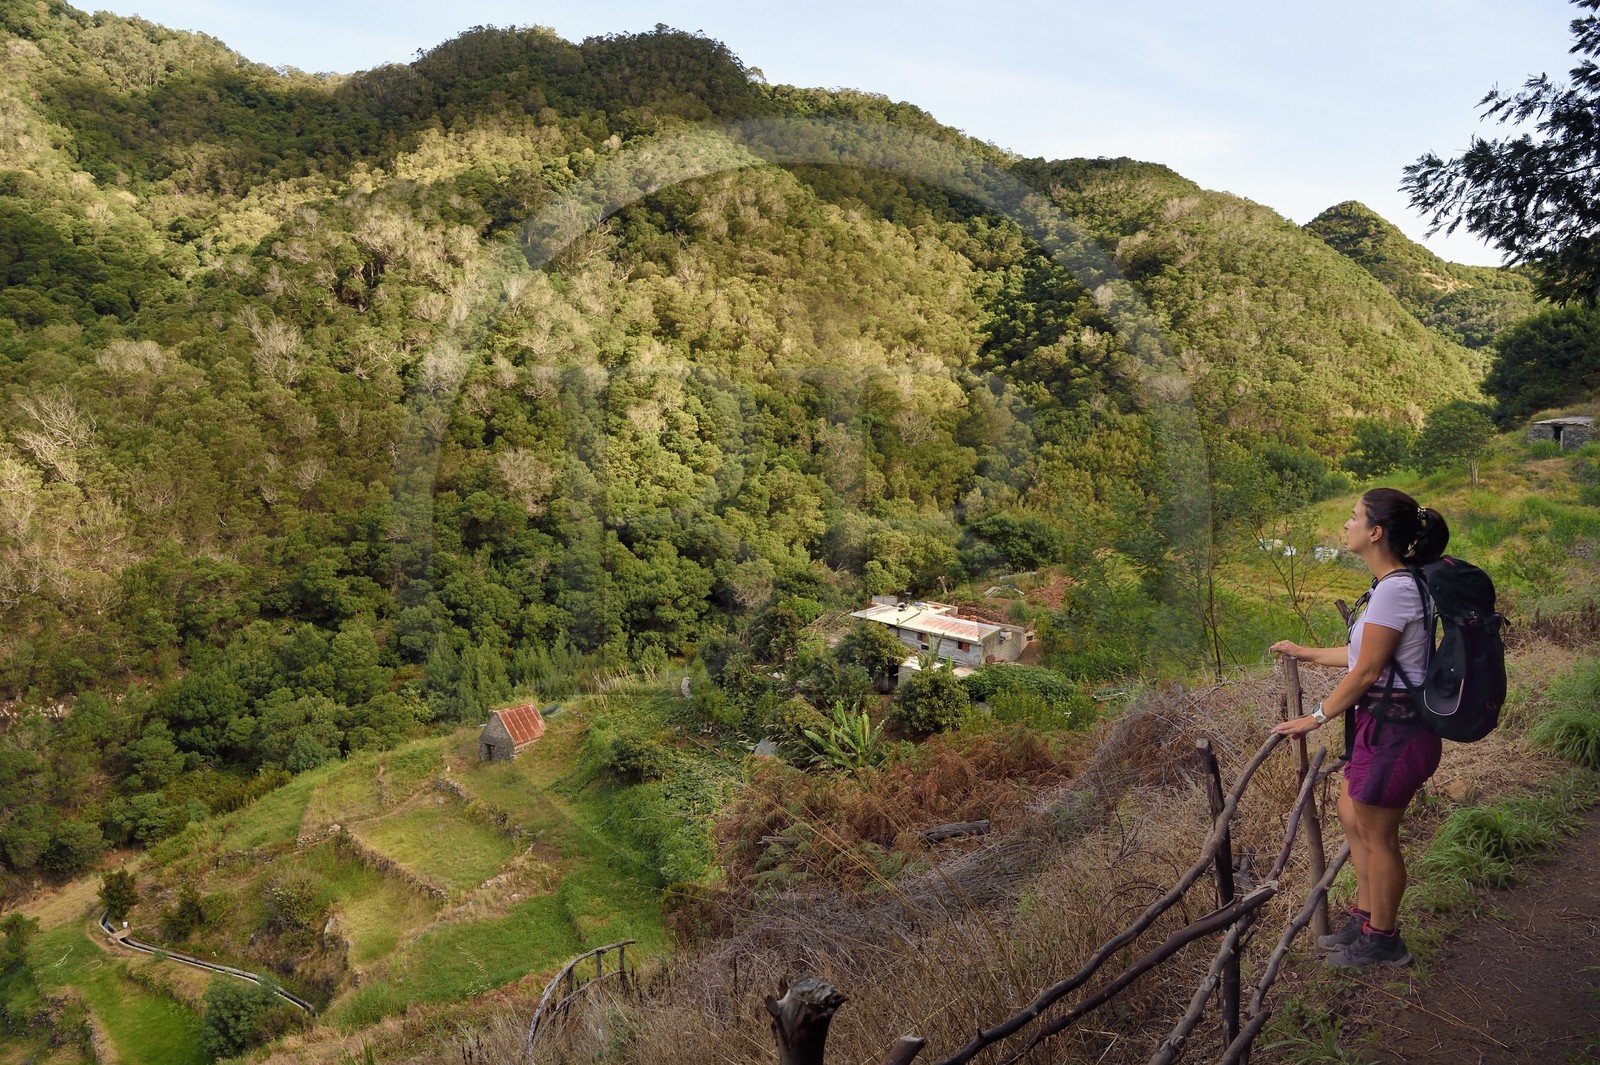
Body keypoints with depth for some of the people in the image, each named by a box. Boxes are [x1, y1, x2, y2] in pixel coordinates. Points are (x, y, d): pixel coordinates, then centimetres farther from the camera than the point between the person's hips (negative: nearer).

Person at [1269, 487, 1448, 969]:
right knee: (1353, 818, 21)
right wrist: (1305, 653, 25)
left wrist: (1316, 718, -9)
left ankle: (1382, 940, 25)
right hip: (1384, 722, 10)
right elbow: (1364, 654, 14)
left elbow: (1366, 671, -19)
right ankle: (1365, 917, 37)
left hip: (1396, 729, -10)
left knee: (1377, 836, 6)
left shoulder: (1394, 590, -23)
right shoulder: (1391, 585, 8)